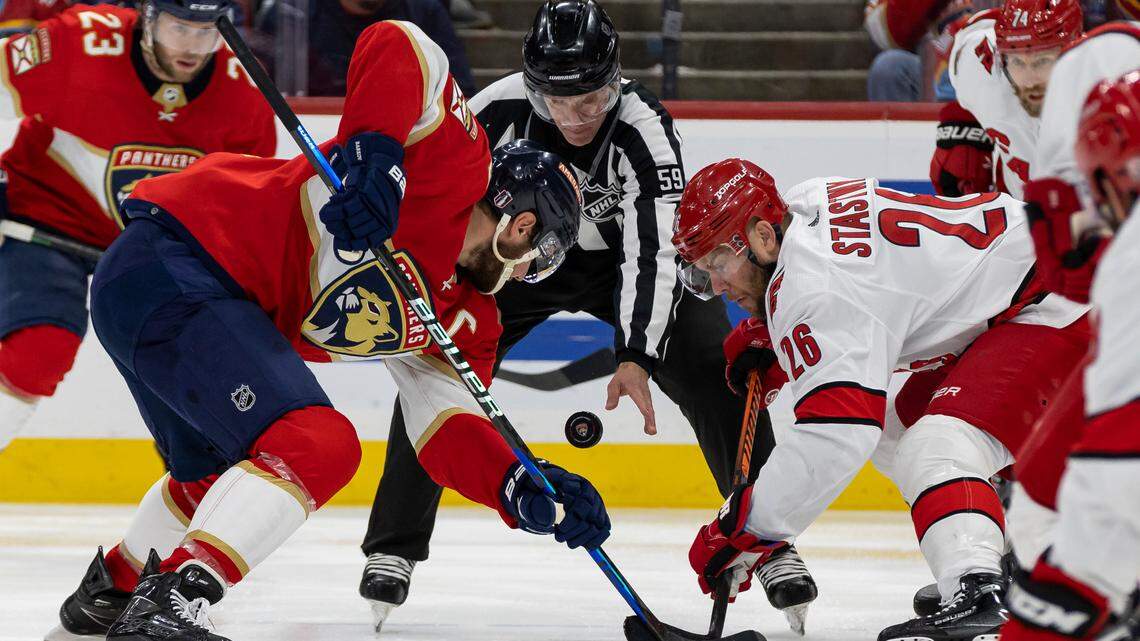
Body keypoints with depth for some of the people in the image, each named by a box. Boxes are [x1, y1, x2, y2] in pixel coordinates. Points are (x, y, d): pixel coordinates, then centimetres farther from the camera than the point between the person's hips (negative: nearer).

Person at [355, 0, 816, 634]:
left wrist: (637, 359, -49)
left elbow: (653, 252, -39)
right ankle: (394, 547, -3)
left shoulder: (645, 130, -34)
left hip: (624, 254, -1)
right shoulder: (499, 111, -28)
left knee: (715, 373, -16)